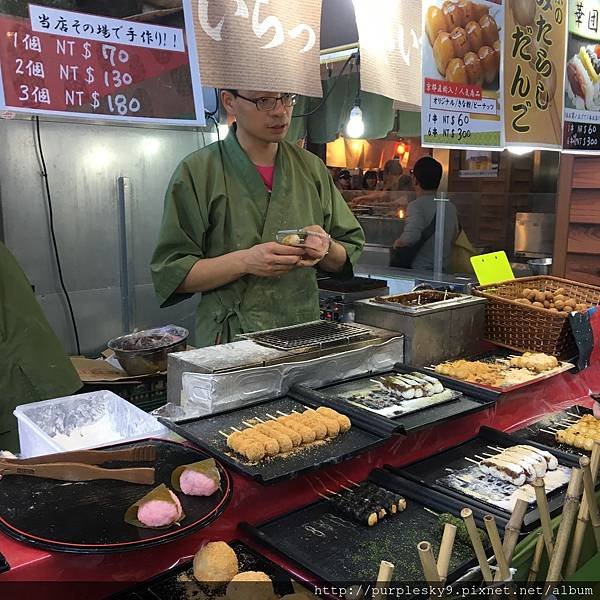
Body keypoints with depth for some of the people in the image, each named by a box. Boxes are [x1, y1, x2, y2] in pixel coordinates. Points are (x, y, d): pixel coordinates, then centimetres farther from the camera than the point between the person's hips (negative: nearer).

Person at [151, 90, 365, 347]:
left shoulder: (312, 168, 10)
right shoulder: (197, 172, -3)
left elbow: (348, 257, 15)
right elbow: (169, 273, -6)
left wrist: (326, 249, -8)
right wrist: (245, 261, -19)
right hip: (229, 344, -3)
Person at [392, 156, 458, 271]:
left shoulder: (416, 205, -14)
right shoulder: (451, 207, 8)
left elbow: (411, 237, -28)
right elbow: (454, 237, 20)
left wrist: (398, 243, -8)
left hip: (419, 269, -7)